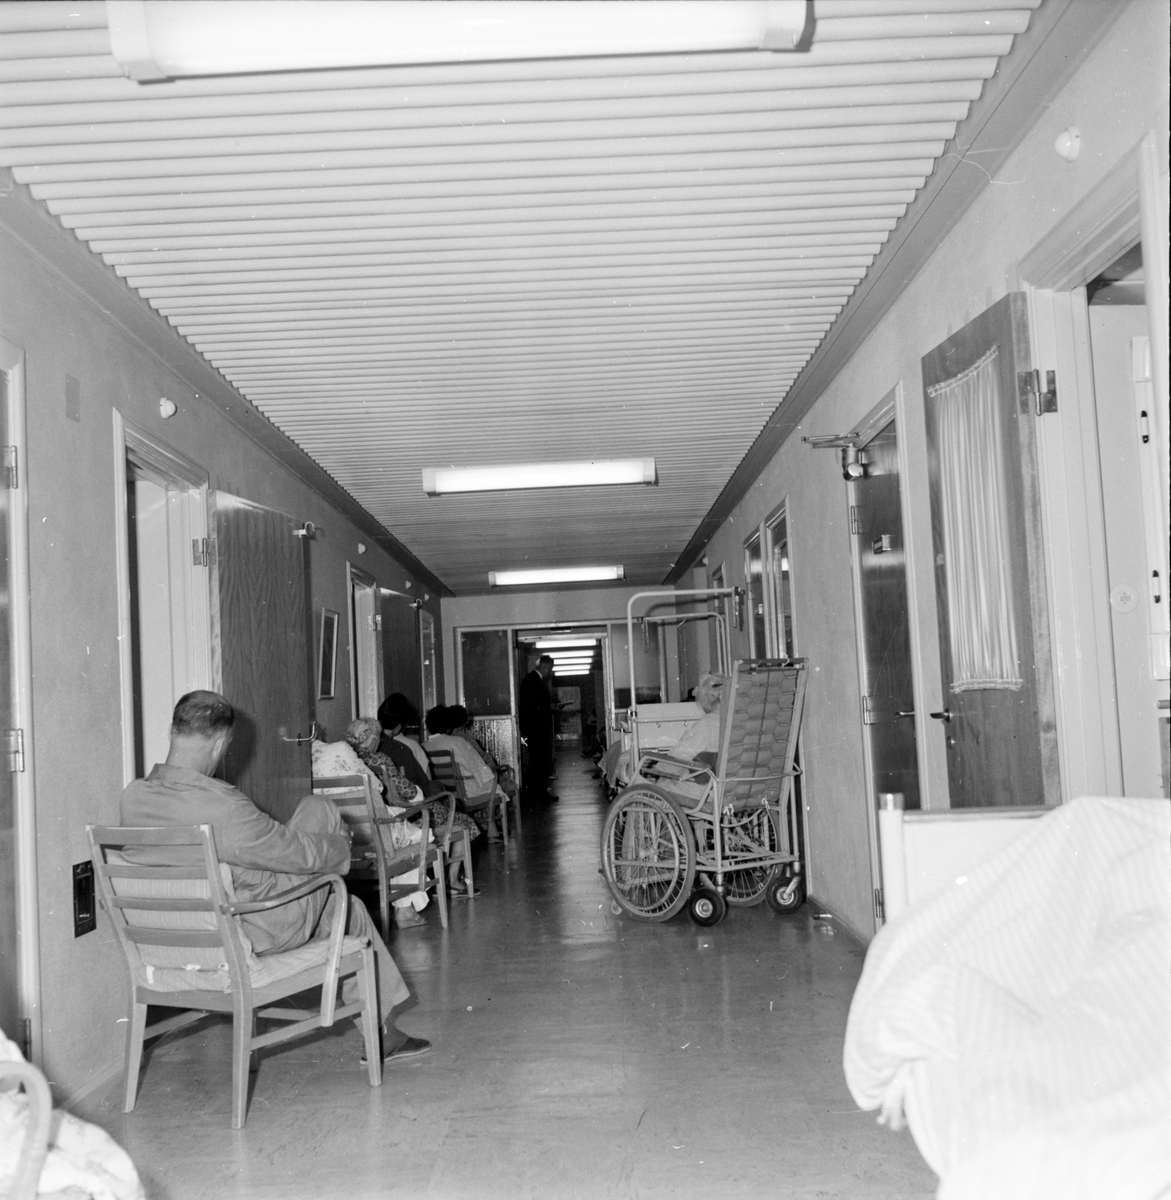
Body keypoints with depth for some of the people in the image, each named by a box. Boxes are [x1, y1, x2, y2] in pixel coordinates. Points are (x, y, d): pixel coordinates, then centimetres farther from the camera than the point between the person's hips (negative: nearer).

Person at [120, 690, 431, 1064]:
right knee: (319, 810, 7)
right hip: (252, 937, -7)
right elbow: (303, 854, -21)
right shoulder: (224, 808, -35)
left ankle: (382, 1031, 35)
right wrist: (341, 844, 3)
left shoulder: (132, 797, -11)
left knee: (347, 905, 23)